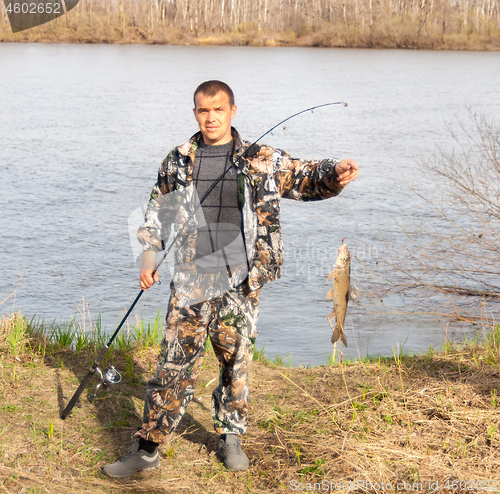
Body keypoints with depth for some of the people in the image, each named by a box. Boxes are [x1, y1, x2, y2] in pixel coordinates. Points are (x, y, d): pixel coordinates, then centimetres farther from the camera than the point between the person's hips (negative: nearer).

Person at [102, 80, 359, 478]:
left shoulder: (261, 161, 3)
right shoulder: (178, 162, 9)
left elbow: (307, 177, 2)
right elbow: (157, 211, 17)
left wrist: (334, 174, -20)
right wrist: (149, 256, 8)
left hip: (239, 282, 0)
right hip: (190, 281, 0)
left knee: (237, 361, 8)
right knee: (176, 362, -1)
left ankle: (231, 438, 27)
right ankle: (148, 448, 6)